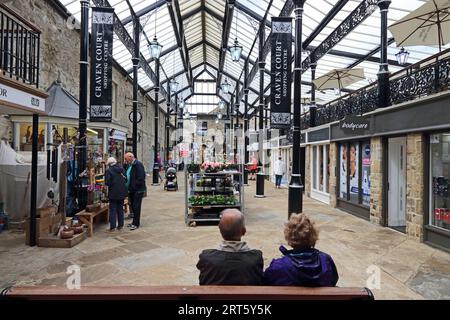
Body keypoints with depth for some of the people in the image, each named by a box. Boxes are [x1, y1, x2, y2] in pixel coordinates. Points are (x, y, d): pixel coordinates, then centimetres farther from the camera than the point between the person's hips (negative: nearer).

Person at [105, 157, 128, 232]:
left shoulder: (108, 171, -12)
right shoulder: (121, 168, 3)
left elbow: (107, 182, -17)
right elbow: (126, 179, 5)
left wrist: (112, 184, 3)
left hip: (113, 193, -5)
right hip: (122, 192, 5)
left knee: (113, 209, 3)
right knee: (120, 209, 14)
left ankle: (112, 227, 4)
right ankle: (120, 225, 20)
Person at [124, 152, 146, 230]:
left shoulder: (138, 164, -15)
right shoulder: (130, 165, 15)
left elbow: (140, 178, -22)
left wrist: (134, 186, -21)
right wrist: (128, 187, 8)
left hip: (137, 190, -9)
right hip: (131, 190, 9)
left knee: (136, 206, -4)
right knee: (132, 206, 15)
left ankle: (136, 224, 4)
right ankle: (135, 222, 26)